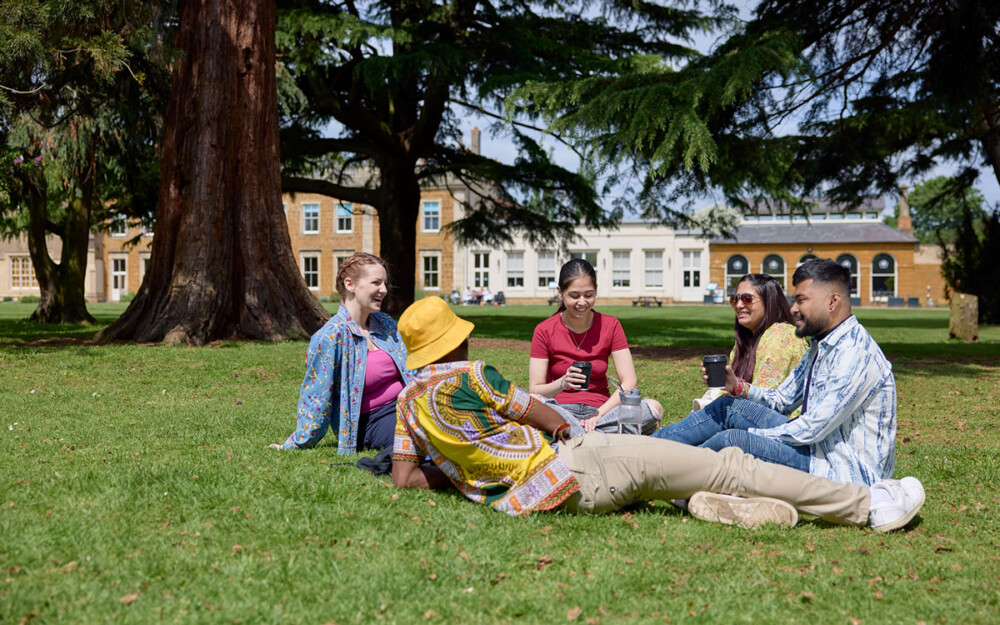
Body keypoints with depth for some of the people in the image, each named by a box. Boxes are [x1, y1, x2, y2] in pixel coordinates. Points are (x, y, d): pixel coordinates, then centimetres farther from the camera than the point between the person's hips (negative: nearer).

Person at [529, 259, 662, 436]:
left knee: (653, 408, -27)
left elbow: (629, 382, -3)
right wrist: (562, 383, -26)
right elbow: (535, 391, -5)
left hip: (601, 410, 2)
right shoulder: (544, 331, -1)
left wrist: (599, 415, -17)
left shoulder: (610, 326, 3)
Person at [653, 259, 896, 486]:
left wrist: (750, 436, -12)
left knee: (732, 440, -20)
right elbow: (782, 400, 18)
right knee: (729, 407, 6)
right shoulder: (821, 346, 12)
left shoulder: (855, 354, -21)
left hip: (845, 472, -10)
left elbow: (813, 429, -23)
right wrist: (738, 387, -1)